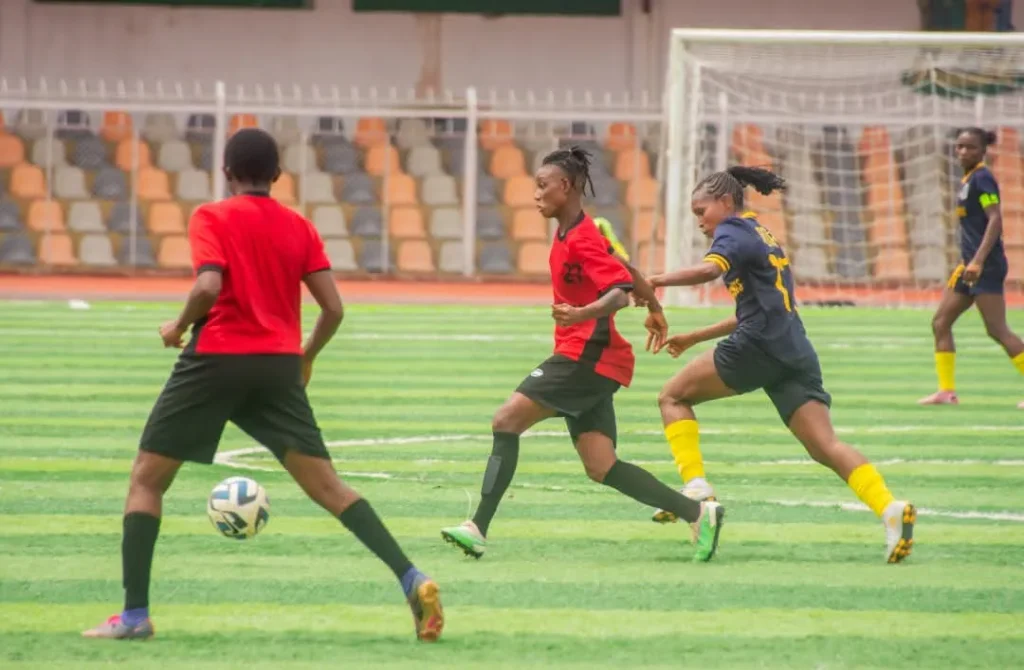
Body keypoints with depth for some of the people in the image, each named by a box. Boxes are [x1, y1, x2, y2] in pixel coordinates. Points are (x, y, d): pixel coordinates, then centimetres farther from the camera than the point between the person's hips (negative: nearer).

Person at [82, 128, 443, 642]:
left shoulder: (211, 218, -3)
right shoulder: (299, 228, 10)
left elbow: (208, 287, -19)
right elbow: (333, 308, 4)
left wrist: (178, 326, -1)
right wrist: (306, 356, 21)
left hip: (216, 360, -4)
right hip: (279, 367, 4)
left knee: (146, 480, 9)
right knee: (327, 487, 4)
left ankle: (135, 614, 1)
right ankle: (412, 580, -13)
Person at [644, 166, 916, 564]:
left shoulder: (733, 232, 2)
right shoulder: (760, 236, 29)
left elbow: (710, 269, -22)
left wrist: (655, 281, -25)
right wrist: (693, 338, 40)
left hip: (759, 347, -8)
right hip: (795, 353, 8)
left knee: (673, 397, 9)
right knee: (825, 446, -5)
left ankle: (696, 489, -6)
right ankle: (890, 508, -26)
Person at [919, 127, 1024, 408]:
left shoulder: (982, 178, -11)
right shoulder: (968, 179, 15)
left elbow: (995, 219, -21)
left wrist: (978, 261, -27)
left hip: (987, 267, -10)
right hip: (971, 264, 10)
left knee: (997, 330, -10)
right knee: (940, 322, 9)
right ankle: (947, 391, 11)